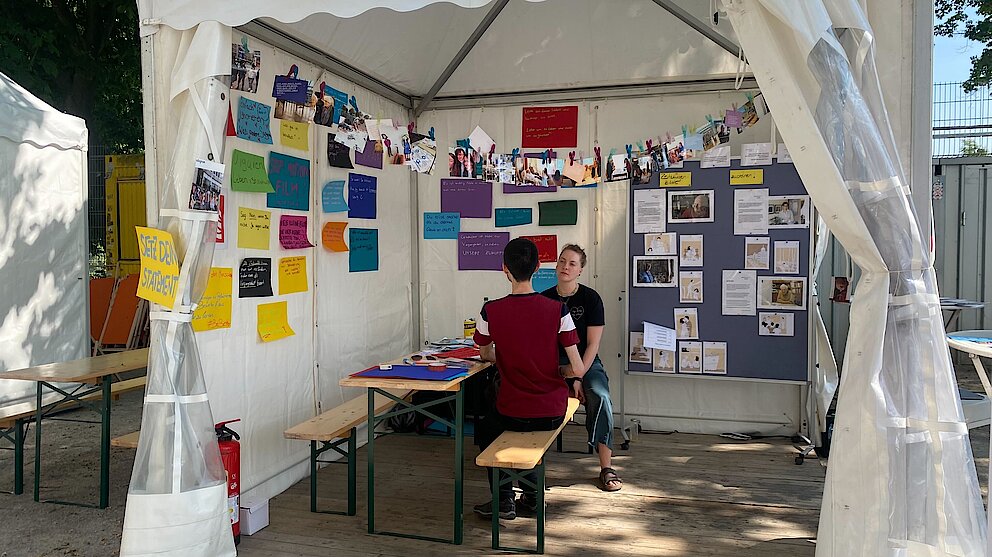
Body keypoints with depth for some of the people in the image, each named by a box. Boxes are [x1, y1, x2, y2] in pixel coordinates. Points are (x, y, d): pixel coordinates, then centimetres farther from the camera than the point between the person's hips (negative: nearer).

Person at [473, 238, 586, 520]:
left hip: (513, 413, -2)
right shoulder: (558, 310, -12)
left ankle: (504, 500, 25)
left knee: (485, 430, 32)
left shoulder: (490, 311, -12)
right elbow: (578, 370, -10)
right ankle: (531, 495, 32)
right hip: (553, 412, 2)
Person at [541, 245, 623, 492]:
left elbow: (593, 344, -7)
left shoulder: (590, 298, -3)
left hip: (586, 362, -1)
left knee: (600, 396, -31)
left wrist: (578, 378, -18)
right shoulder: (544, 299, 4)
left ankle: (606, 467, -23)